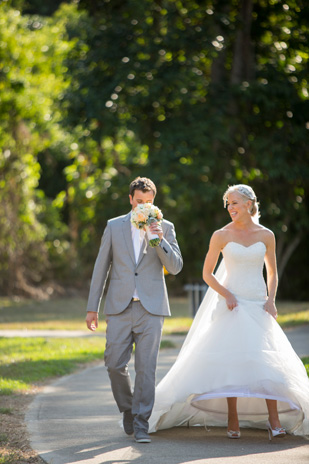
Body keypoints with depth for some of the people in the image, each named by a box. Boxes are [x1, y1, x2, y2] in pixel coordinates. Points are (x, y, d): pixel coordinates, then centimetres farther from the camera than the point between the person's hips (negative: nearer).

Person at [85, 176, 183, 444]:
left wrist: (159, 240, -17)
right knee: (115, 364, -1)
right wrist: (92, 307, 7)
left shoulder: (165, 228, 6)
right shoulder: (114, 226, 8)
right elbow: (101, 268, 9)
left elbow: (175, 267, -2)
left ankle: (141, 425, 0)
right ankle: (128, 409, 24)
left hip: (151, 309, -1)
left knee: (146, 368, -6)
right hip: (120, 308, 1)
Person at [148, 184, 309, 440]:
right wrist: (227, 294, -10)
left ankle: (274, 420, -6)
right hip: (232, 304, -1)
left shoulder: (266, 235, 5)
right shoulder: (222, 236, 0)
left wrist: (271, 300, 0)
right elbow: (207, 274, 4)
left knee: (267, 359, -8)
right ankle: (232, 420, 0)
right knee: (230, 358, -8)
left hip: (258, 304, 1)